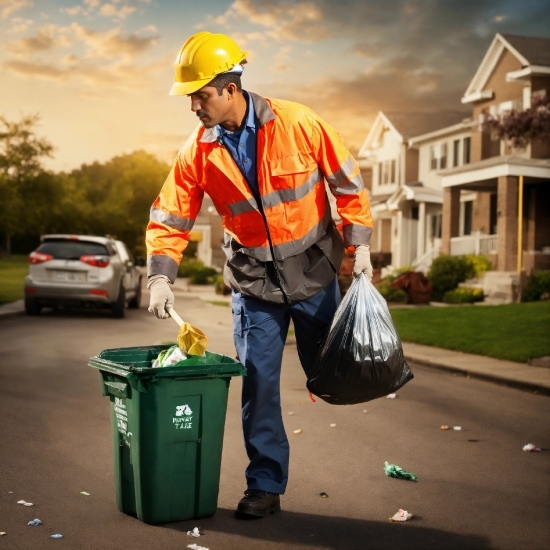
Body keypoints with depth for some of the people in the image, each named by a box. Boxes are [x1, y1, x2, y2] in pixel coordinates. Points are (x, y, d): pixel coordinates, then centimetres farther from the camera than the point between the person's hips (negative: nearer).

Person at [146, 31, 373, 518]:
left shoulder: (299, 125, -17)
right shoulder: (198, 151, -9)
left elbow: (347, 182, -7)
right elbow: (169, 218, -4)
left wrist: (359, 244, -9)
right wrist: (161, 277, -17)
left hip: (314, 271, -1)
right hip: (253, 281, 1)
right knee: (258, 384, 1)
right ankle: (266, 485, 13)